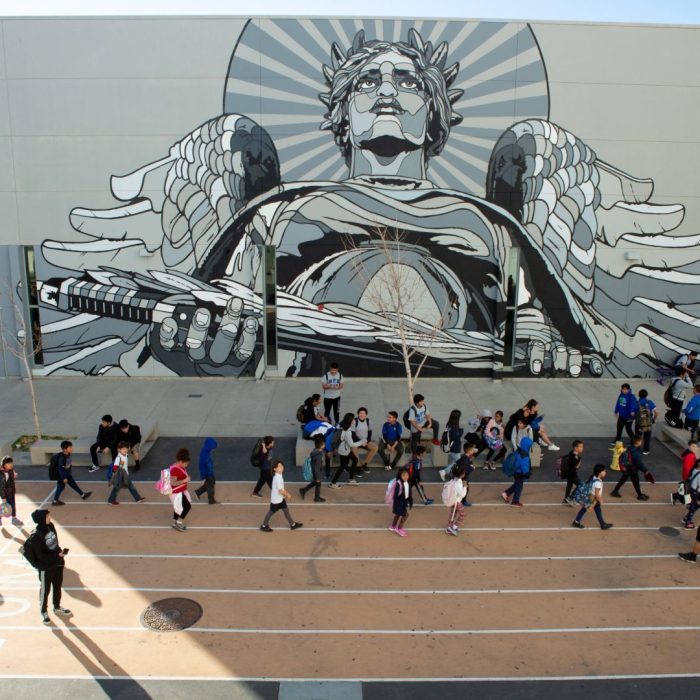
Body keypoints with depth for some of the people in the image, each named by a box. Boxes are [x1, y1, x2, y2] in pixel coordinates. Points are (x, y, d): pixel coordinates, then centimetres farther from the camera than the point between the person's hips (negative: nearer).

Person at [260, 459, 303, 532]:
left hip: (281, 498, 9)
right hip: (276, 499, -9)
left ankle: (293, 524, 24)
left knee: (286, 510, 14)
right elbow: (280, 490, -28)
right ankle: (264, 526, 25)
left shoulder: (279, 476, 1)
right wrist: (287, 495, -15)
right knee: (271, 512, 8)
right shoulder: (277, 478, -30)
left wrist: (286, 493, 11)